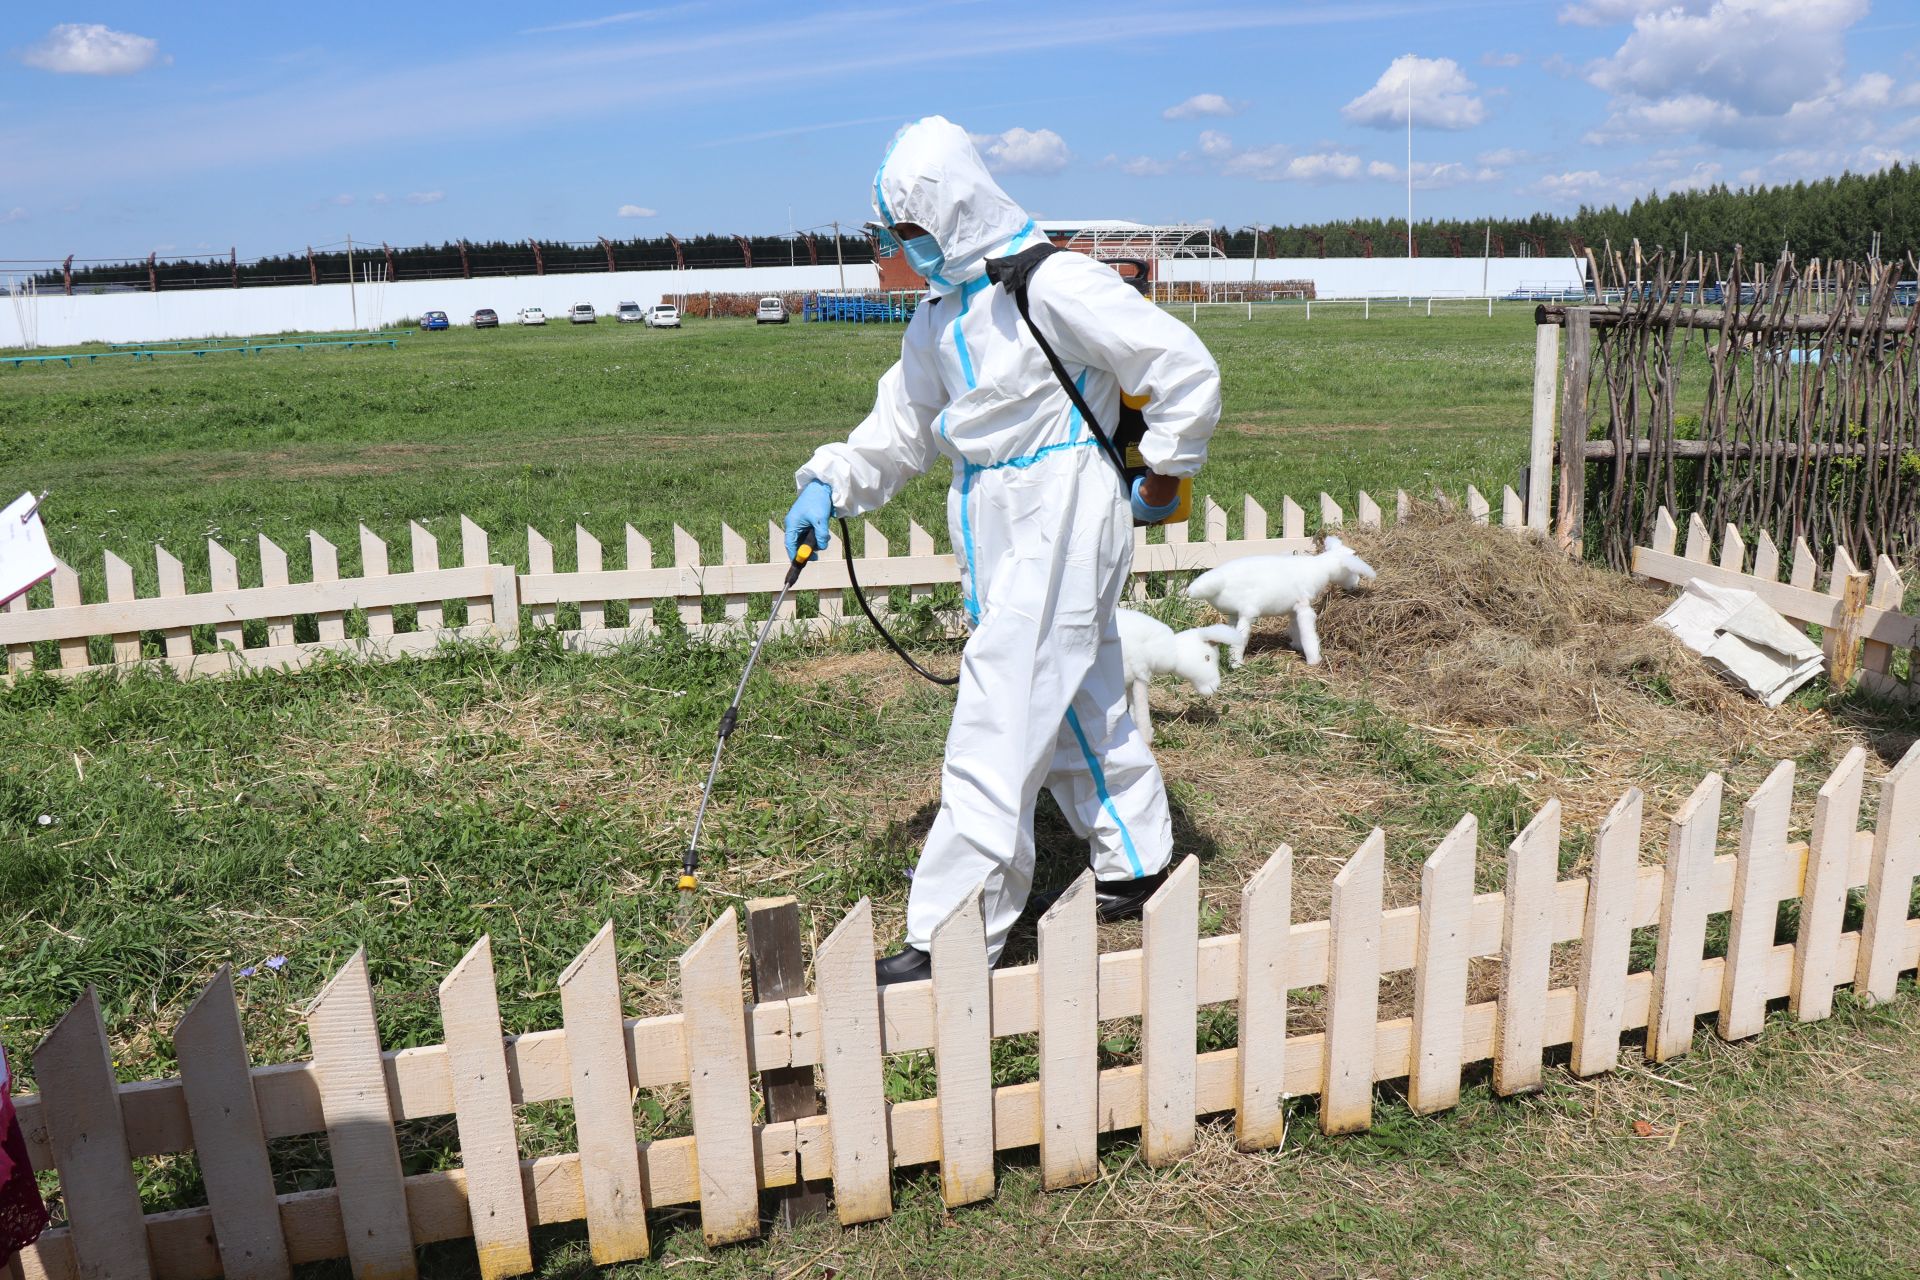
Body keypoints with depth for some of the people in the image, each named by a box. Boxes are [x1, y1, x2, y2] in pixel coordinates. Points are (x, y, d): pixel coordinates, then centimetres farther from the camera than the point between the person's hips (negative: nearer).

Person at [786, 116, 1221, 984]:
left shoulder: (1054, 284, -16)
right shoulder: (942, 310, 12)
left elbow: (1186, 370, -14)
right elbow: (904, 422, 17)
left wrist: (1163, 476, -5)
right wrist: (831, 484, 2)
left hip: (1058, 528, -9)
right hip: (999, 532, 9)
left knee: (998, 730, -9)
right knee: (1080, 710, 18)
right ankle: (1137, 867, 35)